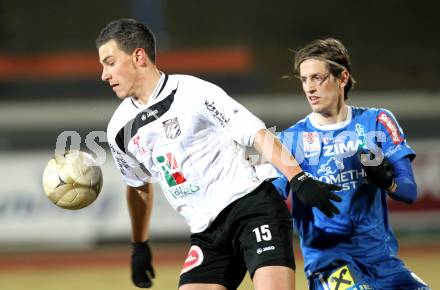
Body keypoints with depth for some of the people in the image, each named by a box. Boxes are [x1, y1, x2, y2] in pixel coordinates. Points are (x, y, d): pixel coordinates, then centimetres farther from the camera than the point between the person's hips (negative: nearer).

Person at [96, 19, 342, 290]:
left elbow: (258, 134, -13)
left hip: (251, 206, -6)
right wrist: (140, 246, 33)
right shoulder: (120, 130, 10)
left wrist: (299, 179, -23)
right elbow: (139, 185, 28)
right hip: (206, 233, 6)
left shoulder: (194, 92, -9)